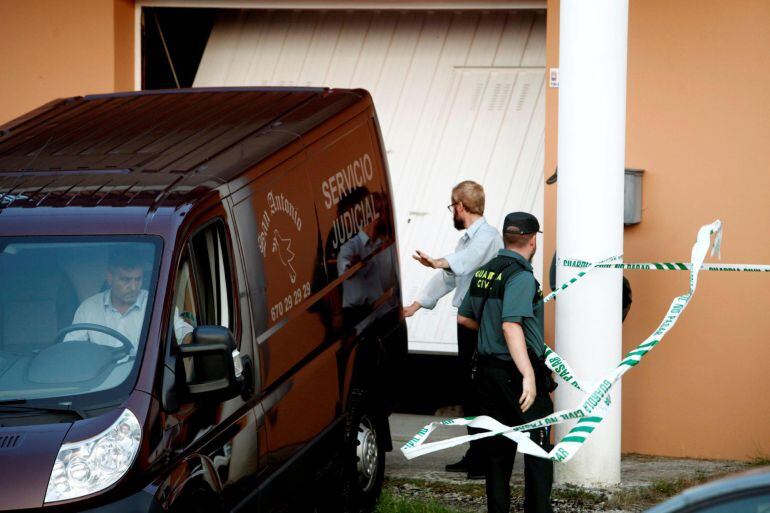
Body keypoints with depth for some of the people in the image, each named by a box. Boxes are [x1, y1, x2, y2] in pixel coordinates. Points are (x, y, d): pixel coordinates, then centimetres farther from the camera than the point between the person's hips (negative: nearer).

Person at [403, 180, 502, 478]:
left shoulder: (488, 236, -11)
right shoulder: (467, 239, 22)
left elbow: (467, 259, -33)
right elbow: (448, 277, 28)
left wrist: (440, 262, -51)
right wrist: (416, 305, 27)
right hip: (467, 320, 10)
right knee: (468, 387, 11)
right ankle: (474, 456, 18)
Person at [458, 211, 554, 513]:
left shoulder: (483, 272, 9)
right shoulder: (521, 276, -16)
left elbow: (464, 317, 19)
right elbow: (511, 326, -28)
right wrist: (528, 375, -32)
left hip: (487, 371, 8)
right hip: (517, 373, -8)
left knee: (497, 448, 14)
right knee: (538, 449, 1)